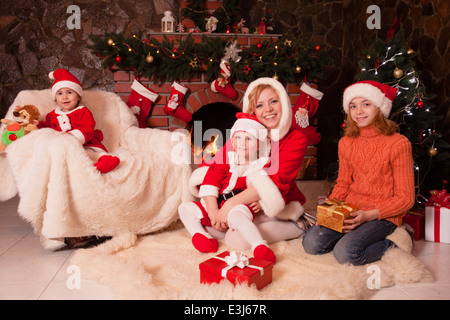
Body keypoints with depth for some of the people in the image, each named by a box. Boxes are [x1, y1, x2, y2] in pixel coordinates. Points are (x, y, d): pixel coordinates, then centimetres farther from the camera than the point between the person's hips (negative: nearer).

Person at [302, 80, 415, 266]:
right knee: (311, 243, -16)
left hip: (383, 215, -4)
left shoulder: (398, 144, -10)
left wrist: (369, 215, -20)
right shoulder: (346, 143, 7)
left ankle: (391, 242, -1)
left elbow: (405, 198, -8)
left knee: (345, 253, -26)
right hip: (350, 210, 5)